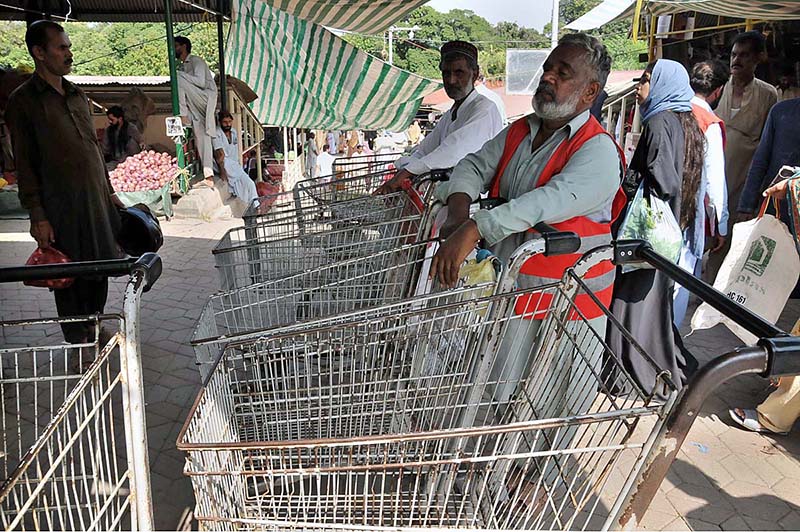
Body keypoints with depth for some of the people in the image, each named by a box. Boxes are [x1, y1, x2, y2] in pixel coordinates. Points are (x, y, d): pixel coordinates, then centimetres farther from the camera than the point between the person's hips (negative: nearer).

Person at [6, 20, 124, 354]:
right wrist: (38, 217, -12)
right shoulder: (23, 101, -5)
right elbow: (25, 164, -7)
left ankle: (94, 329, 31)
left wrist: (110, 192, 18)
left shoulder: (77, 95, 14)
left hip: (96, 200, 6)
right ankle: (79, 346, 16)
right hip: (61, 208, -6)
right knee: (69, 279, 3)